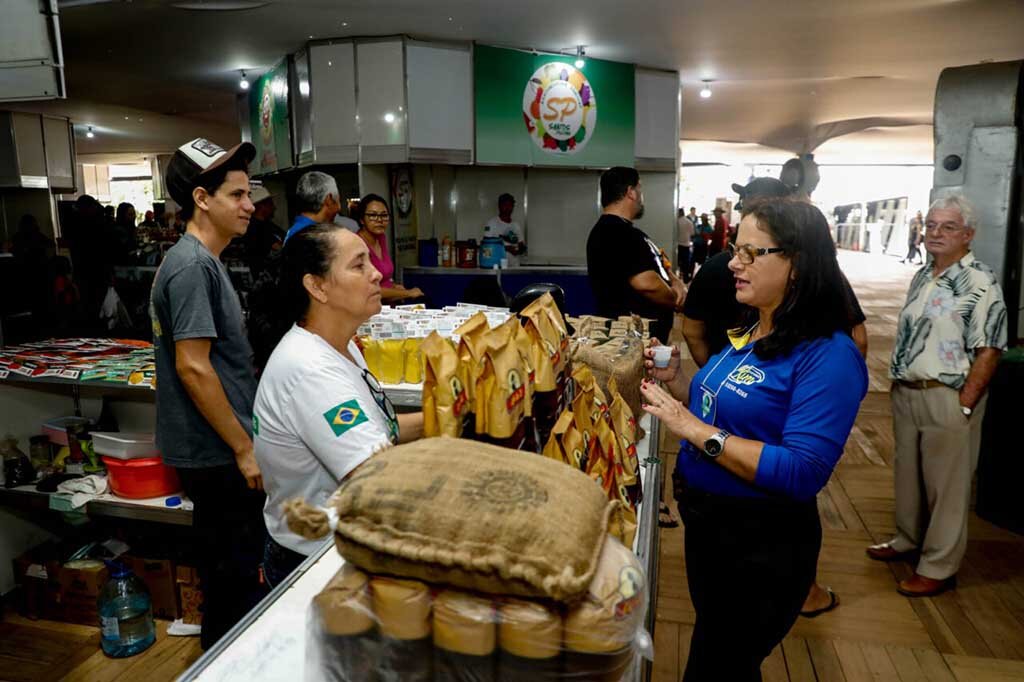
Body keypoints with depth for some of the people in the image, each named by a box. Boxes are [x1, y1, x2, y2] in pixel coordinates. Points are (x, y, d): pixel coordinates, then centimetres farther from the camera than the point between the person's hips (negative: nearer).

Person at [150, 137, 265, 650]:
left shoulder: (201, 261, 12)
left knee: (229, 566, 23)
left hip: (216, 449, 10)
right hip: (217, 452, -10)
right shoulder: (192, 266, -19)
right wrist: (244, 448, -18)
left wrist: (242, 441, 21)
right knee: (234, 571, 5)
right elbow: (192, 366, -24)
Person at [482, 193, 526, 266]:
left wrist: (520, 250, -6)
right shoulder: (492, 223, -2)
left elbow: (522, 245, 18)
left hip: (514, 266, 5)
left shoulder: (516, 225, 15)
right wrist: (505, 248, -17)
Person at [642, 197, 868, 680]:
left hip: (763, 547, -8)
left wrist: (694, 429, -30)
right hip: (706, 523, 8)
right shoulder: (747, 332, 4)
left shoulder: (827, 355, -23)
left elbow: (802, 474, -30)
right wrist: (678, 385, -4)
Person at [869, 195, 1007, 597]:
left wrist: (963, 405, -18)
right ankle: (908, 540, 38)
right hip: (906, 393, 8)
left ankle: (939, 567, 18)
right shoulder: (922, 276, 11)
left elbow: (988, 350, -16)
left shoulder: (979, 283, -13)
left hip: (947, 398, -7)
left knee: (946, 485, 5)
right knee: (907, 473, 19)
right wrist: (899, 383, 13)